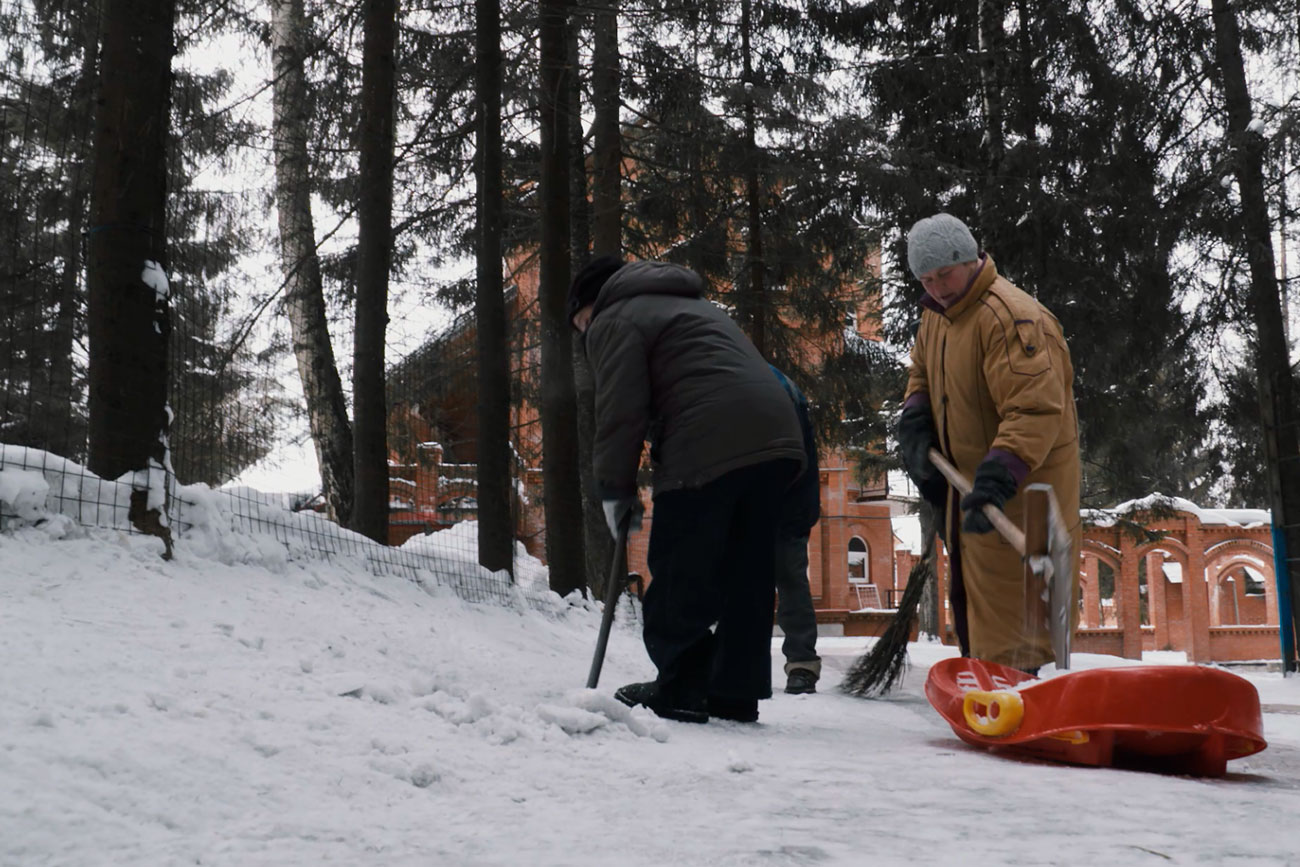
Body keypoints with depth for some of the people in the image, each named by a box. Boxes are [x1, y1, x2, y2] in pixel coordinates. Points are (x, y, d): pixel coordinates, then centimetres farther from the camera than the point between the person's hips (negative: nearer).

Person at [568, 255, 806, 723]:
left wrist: (616, 490, 5)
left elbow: (621, 412, -4)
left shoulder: (615, 321, 7)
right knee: (747, 575, 11)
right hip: (774, 439, 9)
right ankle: (736, 693, 15)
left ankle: (680, 689, 4)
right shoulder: (693, 306, 35)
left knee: (679, 577, 1)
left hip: (709, 450, -9)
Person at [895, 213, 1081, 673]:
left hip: (1021, 489, -10)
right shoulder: (936, 314, 7)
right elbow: (922, 374, 24)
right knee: (969, 595, 20)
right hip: (967, 477, 10)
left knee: (1004, 597, -11)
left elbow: (1037, 408, -33)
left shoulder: (1010, 317, -26)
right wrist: (916, 424, 5)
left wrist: (999, 476, -42)